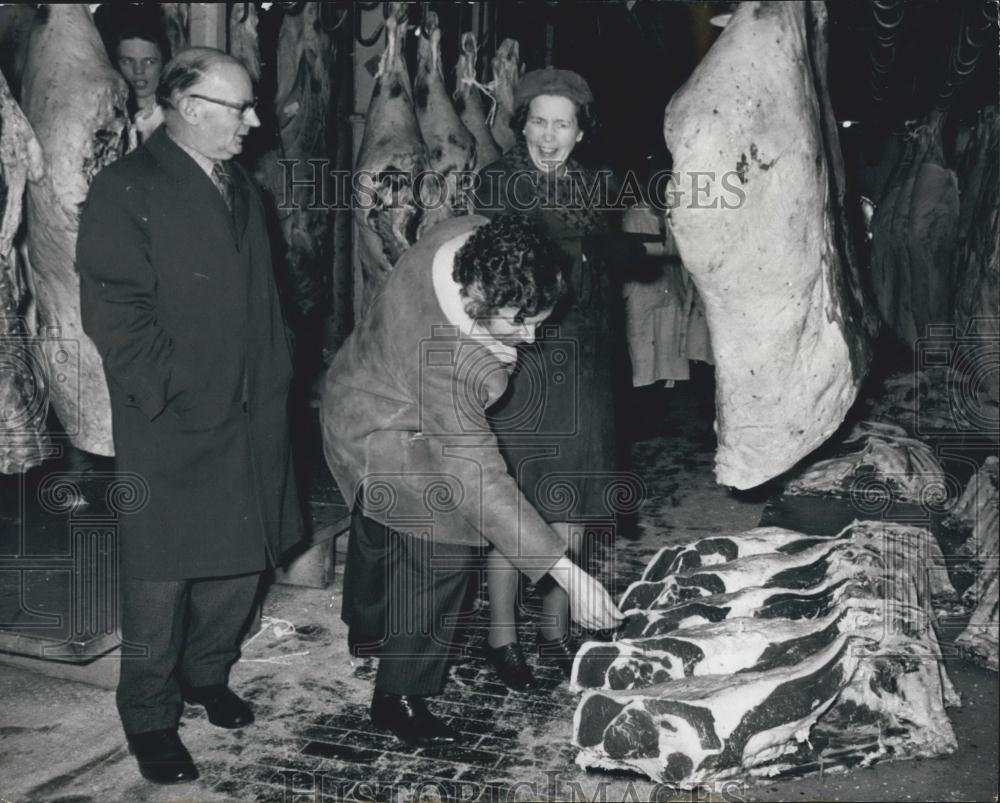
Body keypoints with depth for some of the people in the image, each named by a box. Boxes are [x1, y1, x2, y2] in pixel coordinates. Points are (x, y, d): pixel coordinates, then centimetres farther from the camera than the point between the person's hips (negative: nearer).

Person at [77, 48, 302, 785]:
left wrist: (275, 381, 11)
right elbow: (114, 311, -16)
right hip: (171, 427, -7)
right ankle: (150, 717, 21)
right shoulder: (128, 190, -9)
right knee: (162, 578, 3)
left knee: (241, 560, 14)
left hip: (250, 420, 7)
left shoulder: (243, 189, 15)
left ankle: (206, 673, 36)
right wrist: (171, 394, -17)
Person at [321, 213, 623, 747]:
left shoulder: (479, 239, -26)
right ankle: (399, 697, 1)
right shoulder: (447, 363, -45)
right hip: (380, 438, -9)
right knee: (448, 544, -15)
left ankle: (368, 631, 54)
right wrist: (567, 573, -44)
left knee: (380, 524, 27)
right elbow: (479, 482, -43)